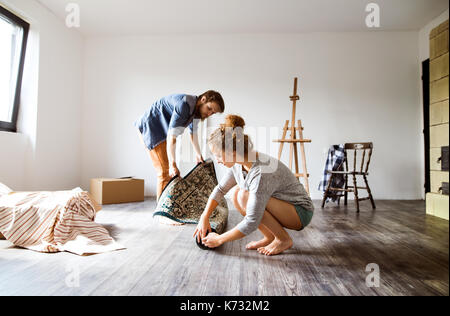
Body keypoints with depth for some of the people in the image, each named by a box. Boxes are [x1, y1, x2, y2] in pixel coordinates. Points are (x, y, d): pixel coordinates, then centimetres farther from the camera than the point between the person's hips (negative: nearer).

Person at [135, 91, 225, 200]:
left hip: (161, 130, 10)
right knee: (166, 172, -15)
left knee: (169, 173, 10)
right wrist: (172, 164, -40)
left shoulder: (195, 108, 0)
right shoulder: (184, 105, -29)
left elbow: (193, 132, 15)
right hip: (150, 127, -10)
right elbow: (171, 136, -35)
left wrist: (198, 155, 20)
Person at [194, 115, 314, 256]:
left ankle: (284, 239, -8)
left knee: (245, 196, -26)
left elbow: (251, 223, -32)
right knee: (237, 193, -6)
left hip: (301, 212, -8)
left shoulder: (261, 172, -34)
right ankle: (270, 237, 4)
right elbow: (220, 189, 8)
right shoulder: (237, 164, -8)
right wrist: (204, 218, 1)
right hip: (280, 207, 8)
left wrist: (219, 239, -19)